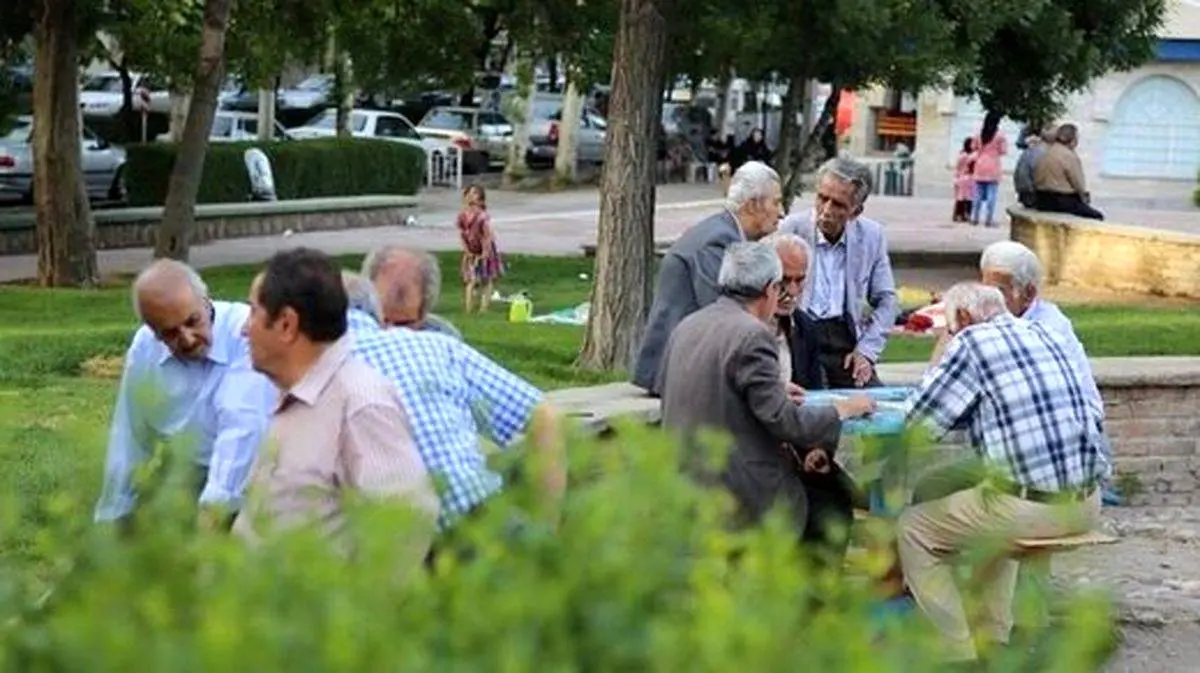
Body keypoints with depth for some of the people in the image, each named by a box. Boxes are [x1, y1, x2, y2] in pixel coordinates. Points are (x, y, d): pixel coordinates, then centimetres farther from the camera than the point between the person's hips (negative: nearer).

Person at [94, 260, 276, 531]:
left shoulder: (247, 332, -22)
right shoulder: (143, 349, -5)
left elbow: (242, 428, -32)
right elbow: (130, 442, 4)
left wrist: (214, 510, -40)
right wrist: (113, 521, 9)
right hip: (189, 496, 4)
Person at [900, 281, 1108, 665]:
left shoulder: (973, 341, -7)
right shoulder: (1043, 335, 15)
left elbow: (921, 417, -1)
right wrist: (969, 410, 25)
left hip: (1034, 505, -8)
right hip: (1086, 503, 8)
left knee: (912, 529, 9)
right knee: (994, 507, 37)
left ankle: (959, 653, 7)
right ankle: (995, 637, 36)